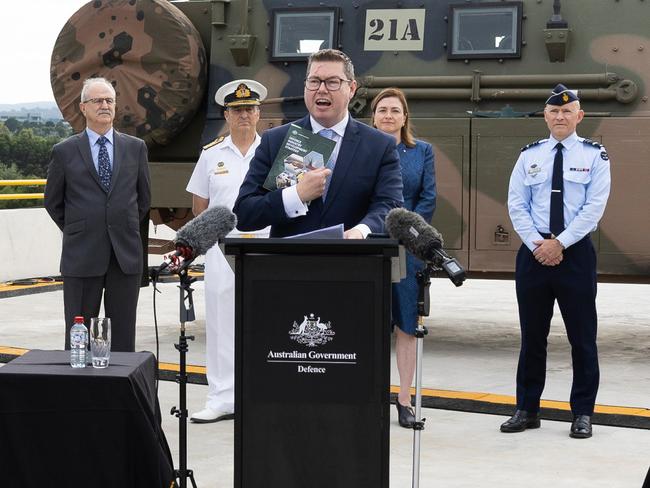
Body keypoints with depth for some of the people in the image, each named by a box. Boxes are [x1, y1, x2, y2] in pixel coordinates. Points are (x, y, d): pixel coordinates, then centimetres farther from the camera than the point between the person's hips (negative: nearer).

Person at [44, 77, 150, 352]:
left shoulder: (135, 148, 7)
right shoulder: (64, 152, 2)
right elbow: (53, 202, 11)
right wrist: (78, 232, 11)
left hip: (126, 255, 2)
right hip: (81, 257, -1)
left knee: (124, 336, 6)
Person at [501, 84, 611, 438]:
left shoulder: (594, 156, 0)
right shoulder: (529, 155, 8)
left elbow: (594, 206, -8)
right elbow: (516, 205, 4)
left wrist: (560, 243, -14)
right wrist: (537, 244, -9)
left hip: (576, 252, -2)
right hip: (533, 251, 3)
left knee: (582, 335, 2)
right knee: (532, 335, 8)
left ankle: (582, 413, 12)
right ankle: (527, 409, 18)